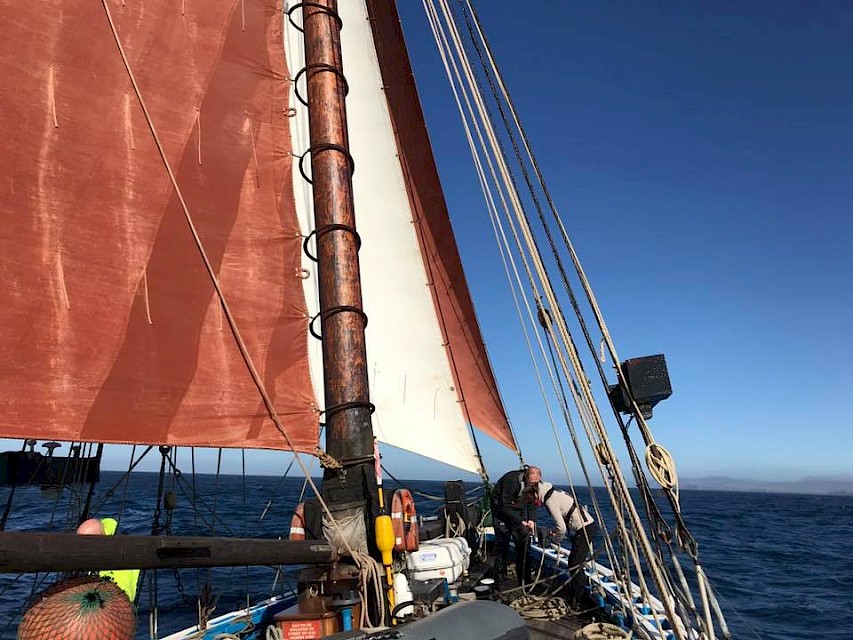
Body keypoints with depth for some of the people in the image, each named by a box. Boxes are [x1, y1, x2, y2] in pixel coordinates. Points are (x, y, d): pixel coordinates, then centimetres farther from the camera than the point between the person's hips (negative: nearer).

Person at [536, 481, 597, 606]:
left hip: (584, 529, -10)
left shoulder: (551, 502, -15)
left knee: (575, 564, -6)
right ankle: (573, 592, 29)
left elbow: (562, 528, -15)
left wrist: (556, 540, 3)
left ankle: (577, 600, 0)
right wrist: (556, 532, 16)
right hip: (589, 525, 10)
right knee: (573, 561, 18)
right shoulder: (558, 493, 12)